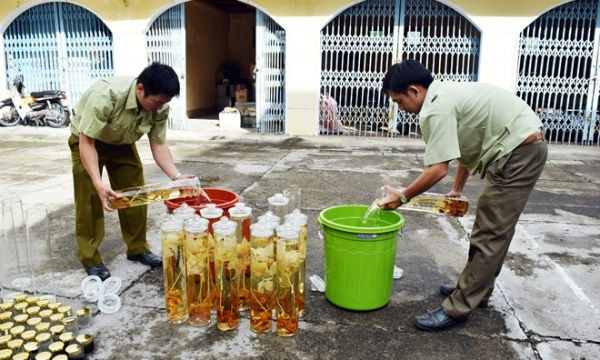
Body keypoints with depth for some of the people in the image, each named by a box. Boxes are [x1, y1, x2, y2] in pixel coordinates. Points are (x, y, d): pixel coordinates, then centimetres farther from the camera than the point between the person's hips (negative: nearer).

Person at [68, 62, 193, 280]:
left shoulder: (160, 108, -24)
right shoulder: (105, 96, -39)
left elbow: (158, 145, -16)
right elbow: (86, 142, -35)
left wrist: (176, 176, -31)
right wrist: (98, 183, -45)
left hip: (122, 143, 5)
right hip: (87, 141, -4)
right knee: (89, 201, -6)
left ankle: (138, 249, 17)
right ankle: (90, 260, 6)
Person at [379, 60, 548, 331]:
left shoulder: (436, 109, -18)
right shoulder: (447, 93, 14)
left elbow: (438, 169, -22)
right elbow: (466, 146, 22)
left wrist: (402, 197, -10)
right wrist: (457, 190, 26)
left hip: (517, 152, -11)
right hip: (525, 147, 11)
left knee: (489, 235, -7)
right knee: (494, 230, 18)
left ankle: (458, 309, 1)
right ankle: (475, 288, 32)